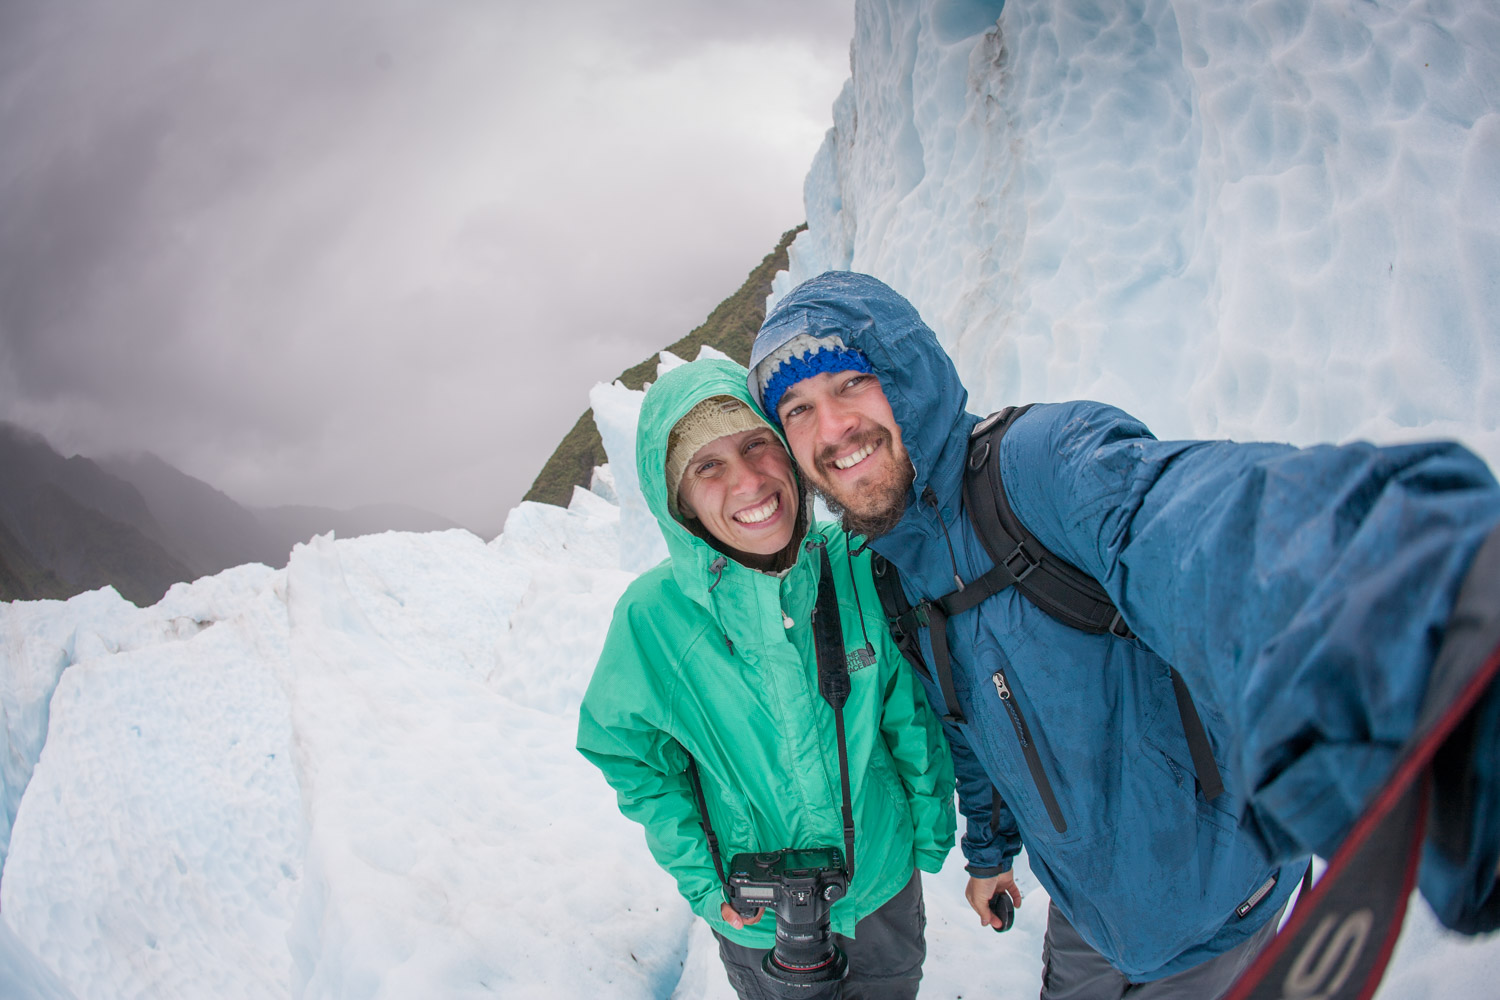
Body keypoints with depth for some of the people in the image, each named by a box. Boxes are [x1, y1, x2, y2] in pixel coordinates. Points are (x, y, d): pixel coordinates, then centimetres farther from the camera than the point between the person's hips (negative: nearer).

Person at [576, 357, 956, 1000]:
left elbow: (910, 707, -6)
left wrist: (932, 826, 2)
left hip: (884, 880, 2)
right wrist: (701, 880, -10)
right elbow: (632, 754, -7)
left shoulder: (858, 566, -20)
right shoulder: (652, 616, -23)